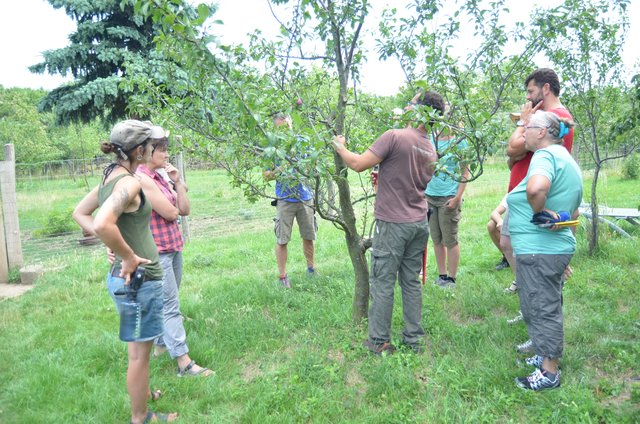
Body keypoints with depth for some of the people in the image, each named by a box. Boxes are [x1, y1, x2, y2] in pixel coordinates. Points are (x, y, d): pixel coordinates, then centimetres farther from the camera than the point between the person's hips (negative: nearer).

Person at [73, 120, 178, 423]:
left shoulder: (110, 177, 6)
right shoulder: (129, 182, -22)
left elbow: (79, 213, 15)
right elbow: (102, 224, -37)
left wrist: (116, 247, 6)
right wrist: (129, 257, -22)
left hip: (127, 277, 9)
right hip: (139, 279, -9)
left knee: (138, 347, 28)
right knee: (139, 352, 9)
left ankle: (141, 392, 49)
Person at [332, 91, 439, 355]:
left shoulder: (395, 137, -15)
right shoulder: (431, 151, 10)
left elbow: (358, 164, -15)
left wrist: (340, 147, 2)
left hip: (393, 224, -7)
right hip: (420, 224, 7)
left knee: (382, 283, 3)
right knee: (412, 281, 14)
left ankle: (379, 342, 12)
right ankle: (414, 339, 23)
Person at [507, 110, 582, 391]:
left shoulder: (546, 154, -16)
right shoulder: (565, 158, 17)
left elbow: (536, 188, -41)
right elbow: (573, 213, 24)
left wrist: (540, 212, -24)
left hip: (538, 251, -10)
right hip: (558, 246, 10)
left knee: (543, 310, 1)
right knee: (545, 307, 21)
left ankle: (549, 373, 14)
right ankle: (546, 357, 36)